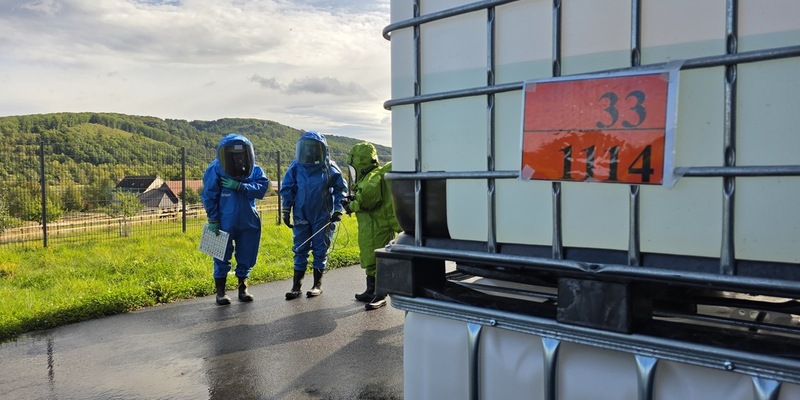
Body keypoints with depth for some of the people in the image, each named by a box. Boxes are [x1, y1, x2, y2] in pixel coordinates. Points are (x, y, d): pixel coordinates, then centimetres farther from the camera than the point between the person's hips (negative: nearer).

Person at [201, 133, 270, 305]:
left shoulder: (254, 170, -1)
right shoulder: (215, 170, -8)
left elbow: (262, 188, -16)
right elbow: (209, 196, -6)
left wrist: (239, 186, -25)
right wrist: (213, 220, -8)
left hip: (249, 222, 3)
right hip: (225, 222, -3)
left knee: (246, 257, 12)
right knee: (222, 257, 6)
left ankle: (243, 288, 29)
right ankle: (220, 291, 20)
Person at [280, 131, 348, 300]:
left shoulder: (330, 168, -6)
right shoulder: (296, 167, -2)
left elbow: (341, 189, 3)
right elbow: (287, 189, 6)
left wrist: (338, 210, -3)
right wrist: (286, 211, 4)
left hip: (323, 217, -1)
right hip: (301, 216, 1)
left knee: (320, 250, 7)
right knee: (300, 250, 5)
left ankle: (318, 284, 19)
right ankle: (296, 286, 12)